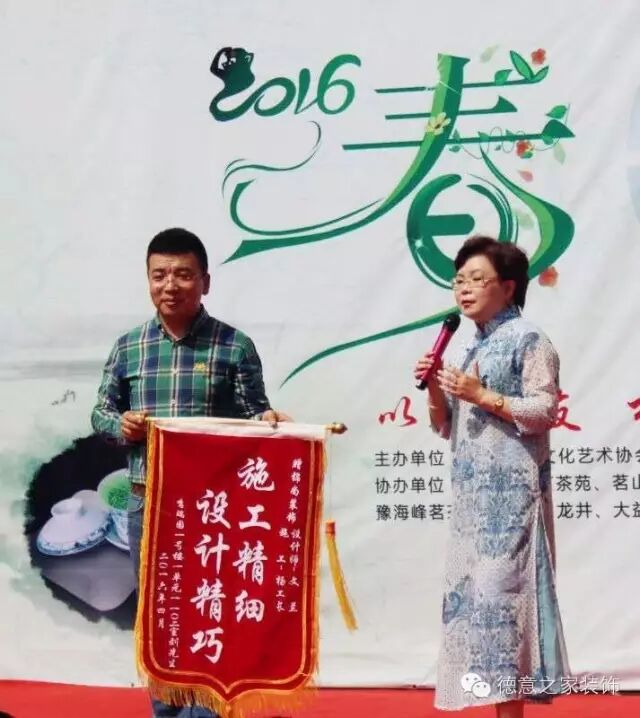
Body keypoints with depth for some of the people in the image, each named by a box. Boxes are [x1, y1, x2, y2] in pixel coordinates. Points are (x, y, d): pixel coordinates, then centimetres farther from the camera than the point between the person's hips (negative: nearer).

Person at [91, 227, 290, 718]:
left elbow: (252, 416, -3)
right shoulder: (128, 348, 6)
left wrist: (268, 420, -25)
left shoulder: (235, 346, -2)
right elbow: (101, 412, 12)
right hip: (147, 502, 3)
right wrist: (120, 424, -10)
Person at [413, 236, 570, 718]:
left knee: (501, 588, -11)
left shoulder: (528, 339, -3)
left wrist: (482, 396, -16)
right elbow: (447, 428, 18)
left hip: (512, 488, -8)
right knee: (470, 589, 5)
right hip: (472, 489, 8)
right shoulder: (473, 348, 18)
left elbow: (545, 412, -12)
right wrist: (435, 388, 1)